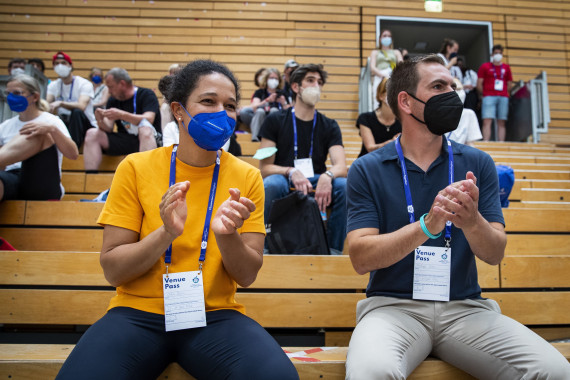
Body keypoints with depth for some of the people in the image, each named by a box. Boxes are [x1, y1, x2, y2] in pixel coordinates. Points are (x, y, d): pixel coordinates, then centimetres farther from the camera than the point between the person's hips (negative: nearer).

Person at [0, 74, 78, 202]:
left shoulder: (51, 121, 8)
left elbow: (73, 154, -7)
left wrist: (52, 129, -21)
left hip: (40, 185, -2)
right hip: (11, 181, 2)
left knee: (40, 134, -21)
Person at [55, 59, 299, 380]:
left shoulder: (247, 178, 1)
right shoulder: (136, 168, -1)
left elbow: (247, 275, -1)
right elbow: (112, 270, -3)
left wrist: (226, 235, -22)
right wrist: (166, 234, -22)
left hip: (214, 316, 0)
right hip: (138, 313, 0)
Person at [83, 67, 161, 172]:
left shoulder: (146, 94, -2)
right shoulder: (113, 100, 14)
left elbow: (148, 120, -20)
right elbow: (108, 129, 6)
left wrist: (122, 115, -30)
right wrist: (101, 120, -18)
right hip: (123, 140, 5)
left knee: (145, 129, -37)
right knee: (91, 134, -11)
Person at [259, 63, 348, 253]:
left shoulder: (329, 126, 12)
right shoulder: (274, 121, 6)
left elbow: (341, 166, -4)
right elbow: (265, 168, -2)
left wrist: (327, 176, -29)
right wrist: (291, 172, -24)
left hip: (317, 187, 2)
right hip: (283, 184, -2)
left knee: (344, 185, -28)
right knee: (272, 184, -36)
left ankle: (334, 251, -17)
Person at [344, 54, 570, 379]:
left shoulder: (478, 164, 6)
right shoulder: (367, 170, -2)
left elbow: (495, 254, 1)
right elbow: (361, 258, -11)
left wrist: (472, 221, -23)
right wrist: (427, 226, -26)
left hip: (466, 307, 4)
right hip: (393, 305, -3)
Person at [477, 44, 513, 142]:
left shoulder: (506, 67, 17)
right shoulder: (485, 66, 8)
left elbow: (509, 84, 19)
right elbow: (479, 83, 5)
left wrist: (504, 93, 8)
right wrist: (483, 95, 3)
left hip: (503, 97, 3)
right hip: (489, 97, -3)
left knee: (501, 123, -1)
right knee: (487, 121, -14)